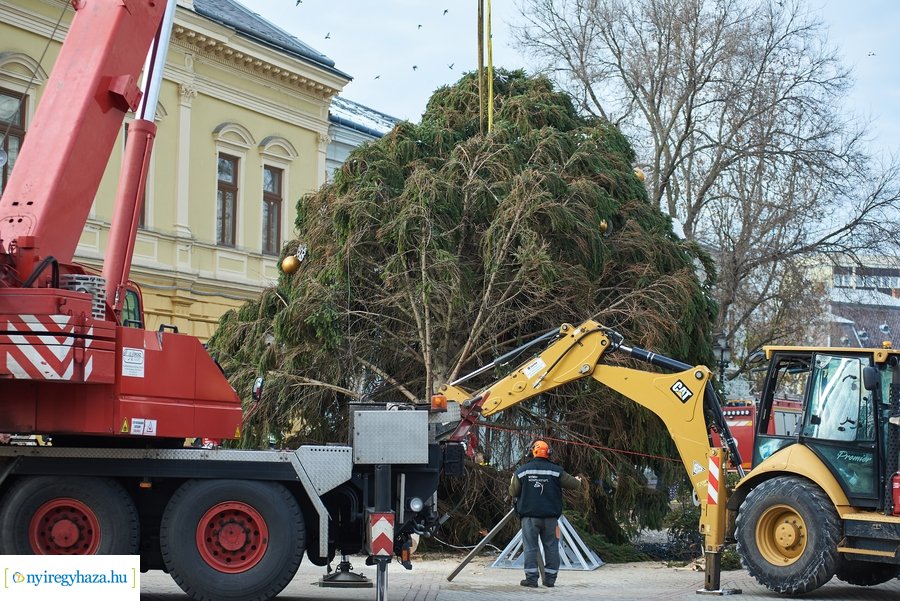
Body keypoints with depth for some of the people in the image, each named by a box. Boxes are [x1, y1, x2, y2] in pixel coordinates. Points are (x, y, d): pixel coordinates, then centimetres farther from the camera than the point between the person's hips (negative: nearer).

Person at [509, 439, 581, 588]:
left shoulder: (522, 471, 1)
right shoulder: (556, 471, 0)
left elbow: (513, 493, 8)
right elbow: (573, 484, 5)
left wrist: (512, 483, 30)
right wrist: (578, 481, 29)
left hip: (529, 516, -1)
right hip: (550, 517, 1)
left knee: (530, 547, 1)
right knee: (551, 547, 8)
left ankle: (531, 578, -3)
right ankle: (550, 579, 9)